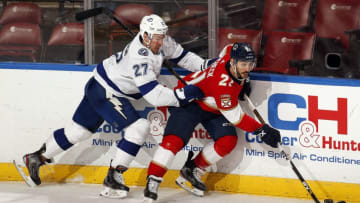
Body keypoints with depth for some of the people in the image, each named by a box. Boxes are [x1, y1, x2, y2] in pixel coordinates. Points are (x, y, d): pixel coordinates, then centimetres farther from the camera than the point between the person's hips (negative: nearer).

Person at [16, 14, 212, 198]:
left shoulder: (161, 42, -8)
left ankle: (36, 159, 32)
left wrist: (205, 65, -2)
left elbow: (181, 55, 8)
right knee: (138, 128, -18)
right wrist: (184, 94, -36)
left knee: (80, 130, 19)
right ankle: (113, 178, -11)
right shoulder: (139, 58, -33)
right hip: (105, 91, -9)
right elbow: (154, 96, -36)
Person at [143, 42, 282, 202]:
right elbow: (235, 117, -30)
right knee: (175, 140, -25)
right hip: (188, 101, -8)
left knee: (228, 140, -8)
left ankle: (191, 171, 8)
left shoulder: (233, 52, -18)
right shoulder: (222, 83, -38)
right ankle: (152, 182, -16)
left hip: (213, 108, 8)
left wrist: (243, 80, 6)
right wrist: (261, 130, -30)